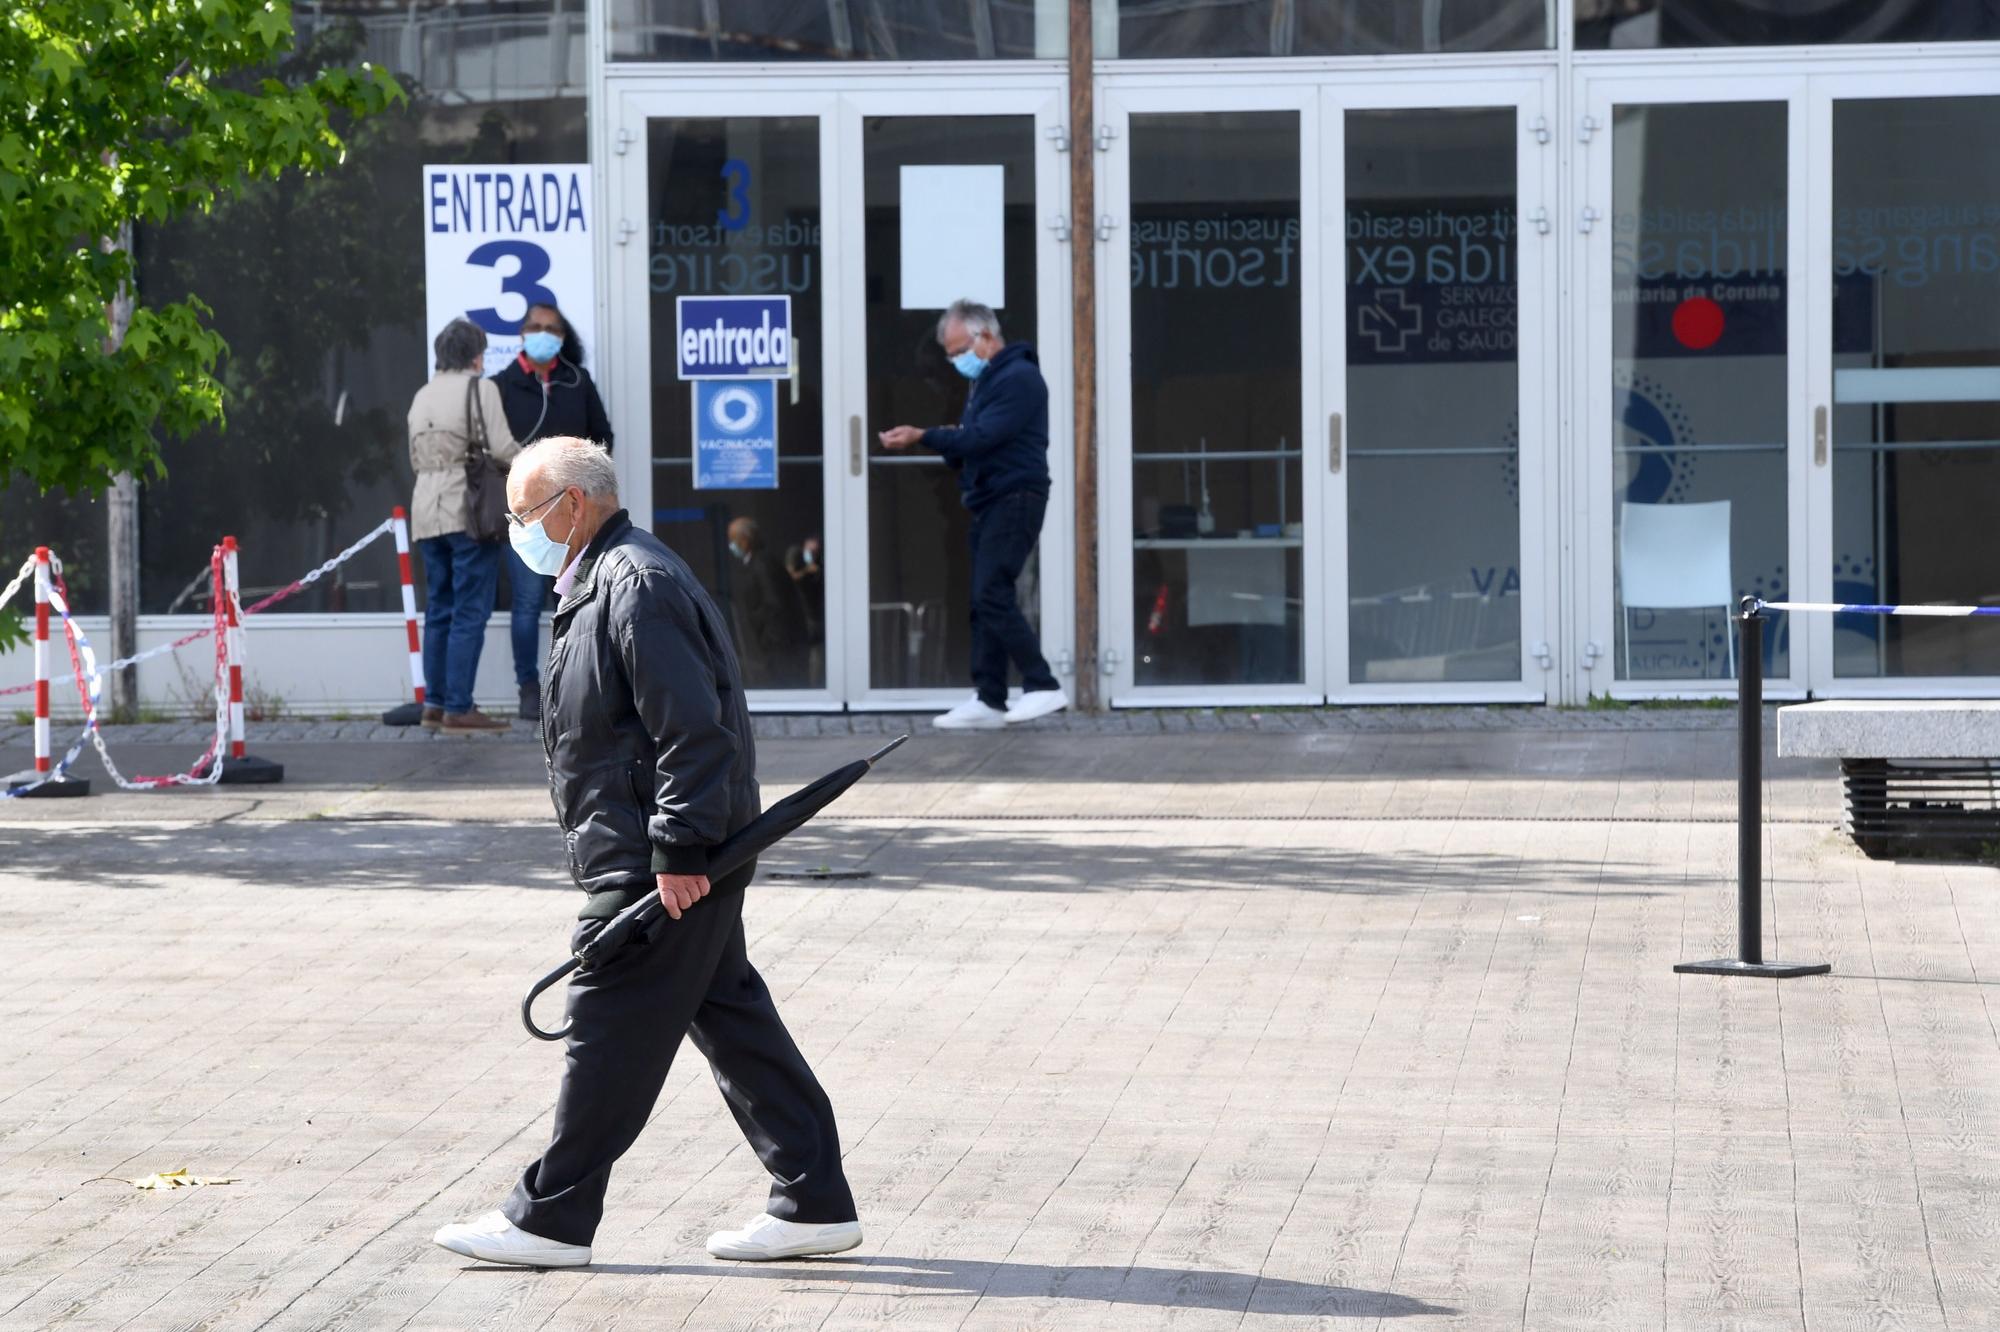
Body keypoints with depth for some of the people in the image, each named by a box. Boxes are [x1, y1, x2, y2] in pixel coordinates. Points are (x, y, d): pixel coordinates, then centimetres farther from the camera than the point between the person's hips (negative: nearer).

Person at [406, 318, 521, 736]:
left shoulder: (423, 396, 16)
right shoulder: (480, 388, -6)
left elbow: (415, 458, 17)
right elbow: (500, 448, -12)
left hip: (427, 511, 7)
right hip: (469, 511, -7)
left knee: (439, 610, 13)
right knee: (470, 612, -5)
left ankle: (435, 704, 13)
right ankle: (458, 709, -8)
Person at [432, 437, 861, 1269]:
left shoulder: (639, 588, -16)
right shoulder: (605, 581, 19)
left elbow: (691, 730, -23)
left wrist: (679, 851, -24)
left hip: (661, 868, -11)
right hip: (656, 856, 11)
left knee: (611, 1025, -4)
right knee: (730, 1015, 11)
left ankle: (552, 1219, 3)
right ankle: (814, 1203, 13)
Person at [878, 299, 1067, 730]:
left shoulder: (1018, 378, -12)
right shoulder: (986, 380, 20)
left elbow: (981, 437, -21)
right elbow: (968, 446, 22)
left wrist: (923, 436, -18)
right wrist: (945, 444, 1)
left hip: (1015, 500, -10)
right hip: (989, 501, 10)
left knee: (992, 595, -16)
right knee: (985, 601, 7)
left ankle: (1043, 687, -13)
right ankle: (988, 702, 8)